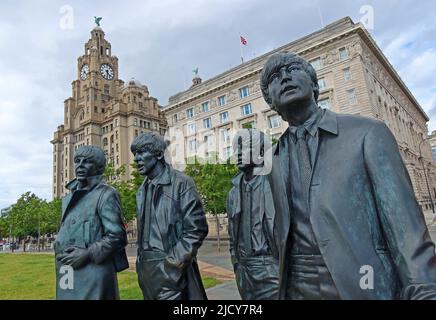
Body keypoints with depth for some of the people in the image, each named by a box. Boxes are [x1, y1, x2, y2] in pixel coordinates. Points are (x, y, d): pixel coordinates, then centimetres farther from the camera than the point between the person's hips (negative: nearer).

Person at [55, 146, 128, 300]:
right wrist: (59, 250, 10)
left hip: (94, 273, -7)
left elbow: (117, 236, -12)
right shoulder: (69, 197, 16)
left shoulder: (106, 194, -7)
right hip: (68, 275, 7)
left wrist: (88, 253, -17)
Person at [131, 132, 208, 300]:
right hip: (147, 269, 7)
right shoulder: (142, 190, 11)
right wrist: (141, 261, 9)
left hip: (170, 270, -6)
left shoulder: (180, 183, -11)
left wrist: (172, 262, -15)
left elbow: (196, 229, -14)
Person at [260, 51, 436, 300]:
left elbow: (407, 229, -10)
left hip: (366, 288, -3)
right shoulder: (275, 161, 5)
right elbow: (282, 234, 10)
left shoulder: (367, 132, -6)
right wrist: (282, 288, 11)